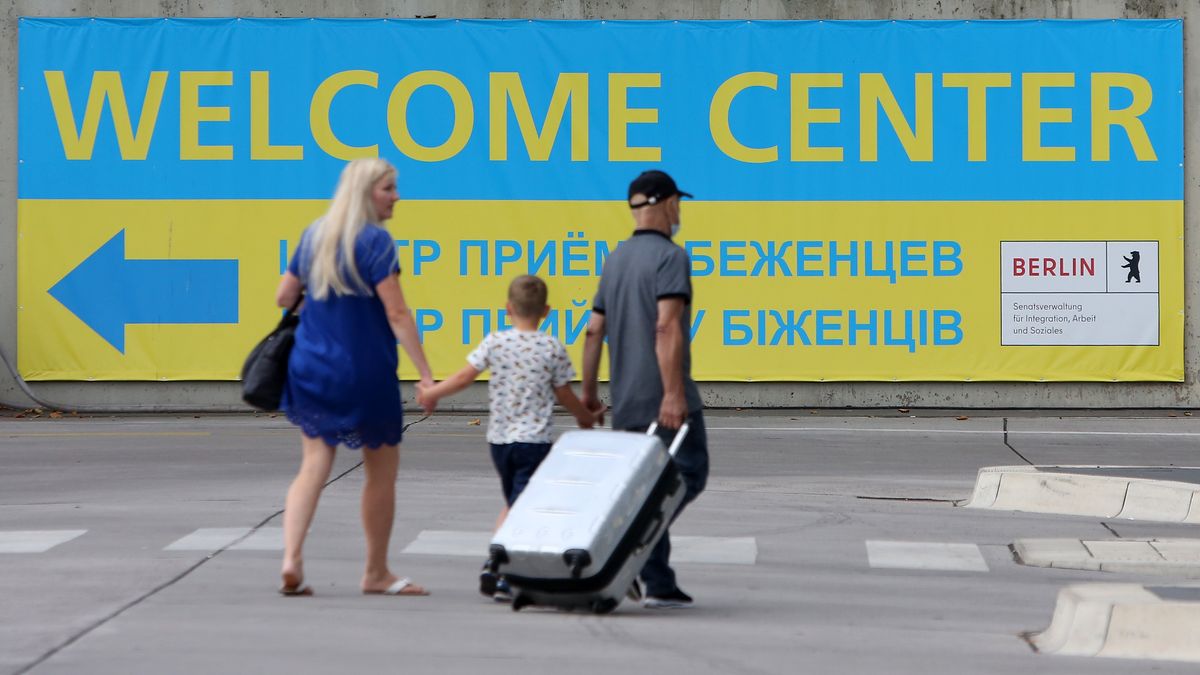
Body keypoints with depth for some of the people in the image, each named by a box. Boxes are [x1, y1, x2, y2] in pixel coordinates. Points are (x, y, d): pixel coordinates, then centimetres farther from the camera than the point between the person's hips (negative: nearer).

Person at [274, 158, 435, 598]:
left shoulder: (314, 235, 8)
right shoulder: (374, 240, -13)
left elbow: (284, 296, 14)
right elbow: (396, 313, -18)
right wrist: (426, 375, -18)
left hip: (311, 366, 6)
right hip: (365, 373, -6)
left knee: (313, 466, 5)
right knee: (382, 471, 9)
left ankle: (291, 559, -14)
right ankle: (376, 573, 17)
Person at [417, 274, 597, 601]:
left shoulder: (495, 342, -1)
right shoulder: (553, 348, -5)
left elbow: (465, 377, 0)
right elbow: (564, 395, 2)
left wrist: (431, 393, 15)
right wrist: (584, 416, 21)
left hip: (499, 439, 3)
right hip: (535, 440, -3)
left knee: (513, 505, 21)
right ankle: (506, 578, -9)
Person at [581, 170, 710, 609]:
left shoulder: (616, 258, 16)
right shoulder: (670, 257, -10)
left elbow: (594, 330, 16)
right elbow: (667, 328, -21)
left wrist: (588, 392, 20)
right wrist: (674, 392, -25)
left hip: (625, 401, 8)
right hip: (664, 397, -8)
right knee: (688, 475, -1)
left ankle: (659, 585, 8)